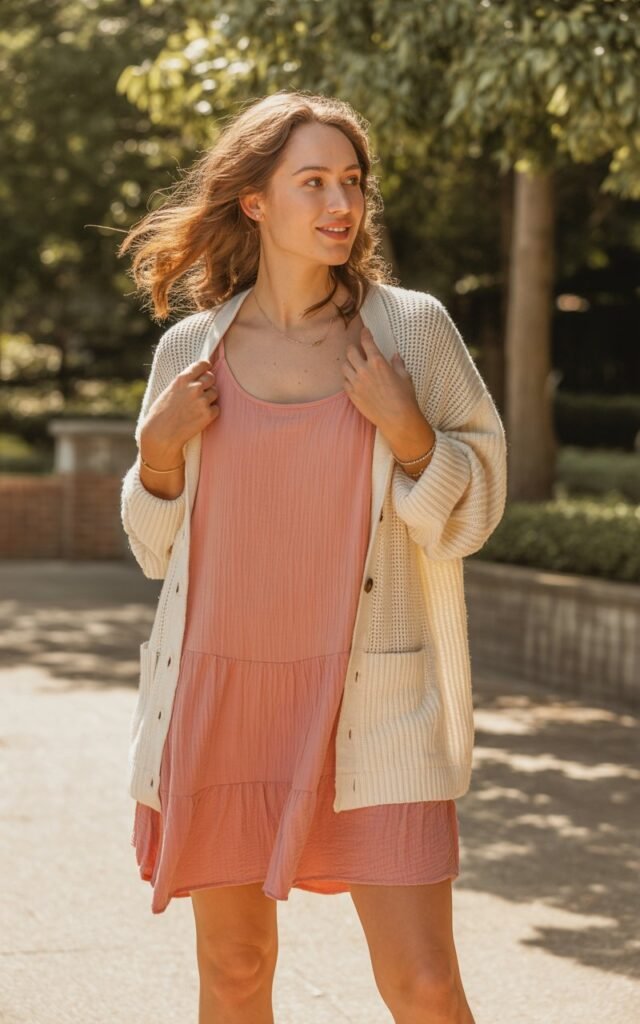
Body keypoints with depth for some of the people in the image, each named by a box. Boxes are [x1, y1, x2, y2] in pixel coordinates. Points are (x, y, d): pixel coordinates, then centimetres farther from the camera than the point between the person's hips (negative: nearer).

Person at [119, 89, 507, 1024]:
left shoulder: (412, 328, -1)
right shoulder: (191, 348, 4)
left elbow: (469, 515, 3)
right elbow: (159, 548, 12)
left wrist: (404, 427, -14)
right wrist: (160, 446, -6)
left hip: (368, 697, -2)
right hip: (217, 695, 2)